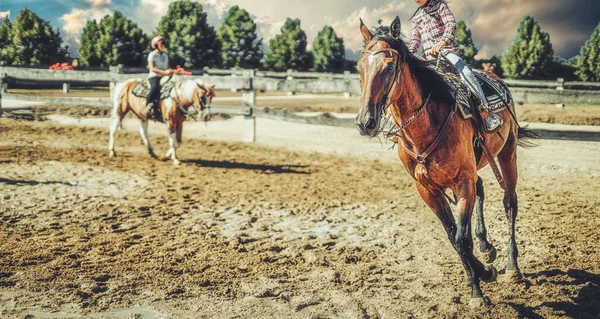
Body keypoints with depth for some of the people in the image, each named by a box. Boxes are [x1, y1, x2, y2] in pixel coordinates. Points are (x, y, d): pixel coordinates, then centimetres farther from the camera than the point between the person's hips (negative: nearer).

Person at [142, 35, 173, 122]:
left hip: (164, 77, 7)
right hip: (154, 76, -7)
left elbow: (167, 68, 22)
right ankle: (147, 107, -31)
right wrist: (165, 72, -18)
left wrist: (171, 71, -2)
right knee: (155, 87, -36)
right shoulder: (152, 55, 1)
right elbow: (152, 69, -9)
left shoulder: (165, 55, 22)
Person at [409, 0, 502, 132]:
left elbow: (451, 24, -6)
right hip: (428, 55, 6)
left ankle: (484, 110, -29)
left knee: (465, 72, -28)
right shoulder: (416, 18, 21)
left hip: (446, 50, -6)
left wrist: (442, 41, -26)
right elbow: (415, 39, 18)